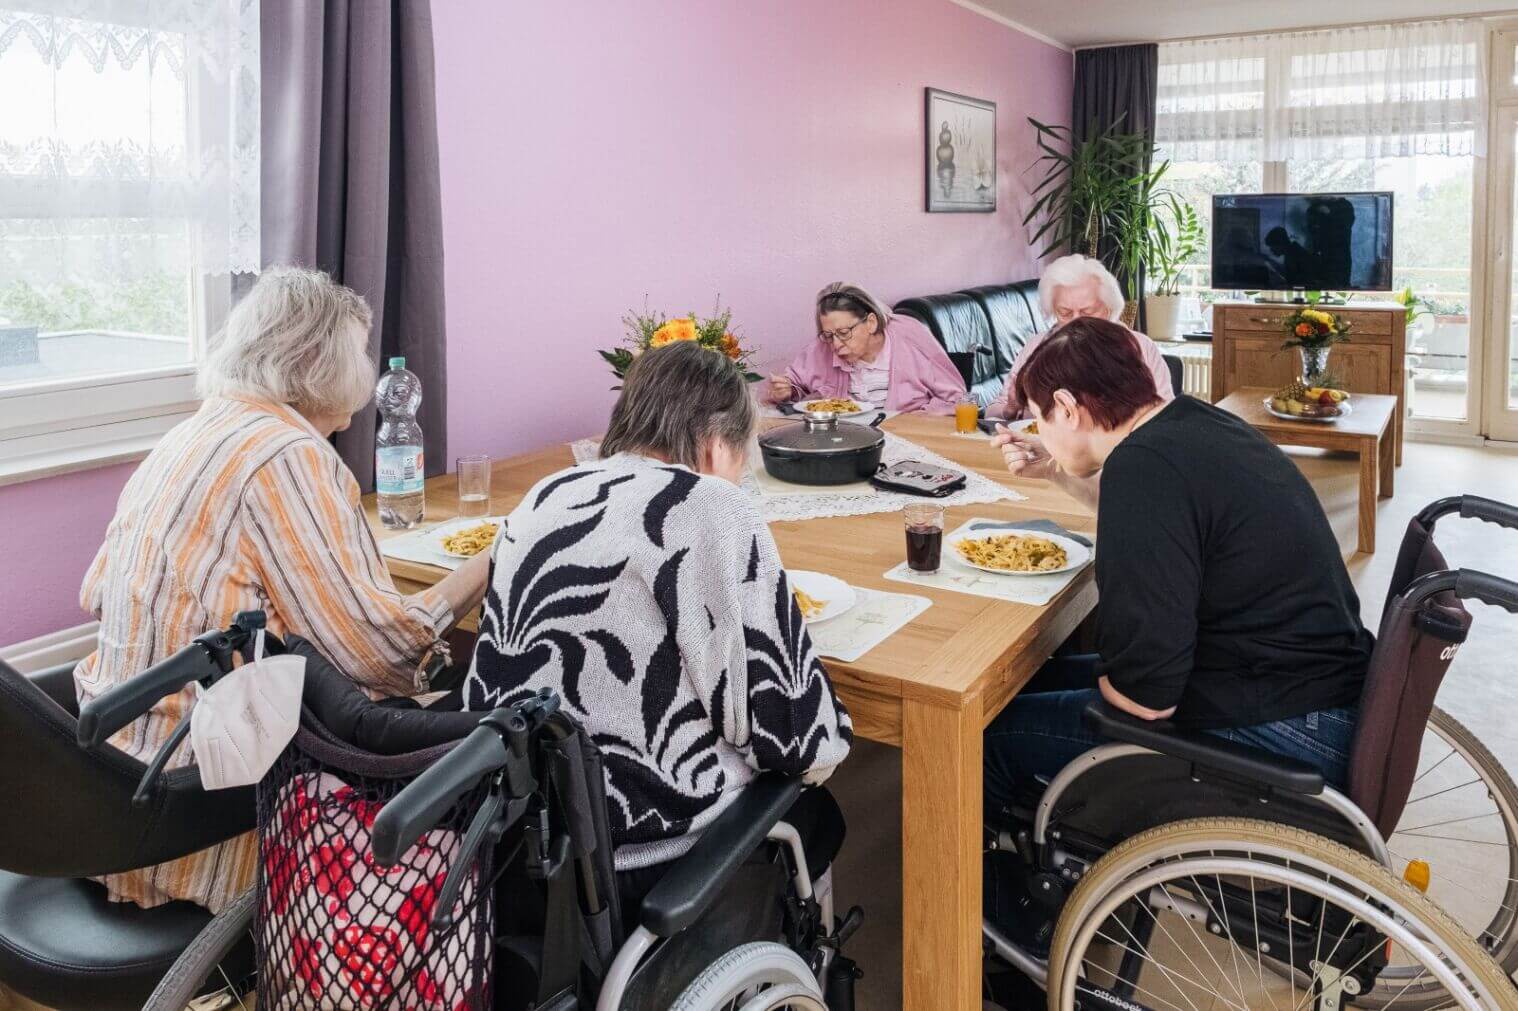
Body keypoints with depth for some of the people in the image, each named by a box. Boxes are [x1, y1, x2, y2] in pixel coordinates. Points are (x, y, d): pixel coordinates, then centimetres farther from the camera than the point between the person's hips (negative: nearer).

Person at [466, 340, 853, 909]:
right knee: (816, 817, 25)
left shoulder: (545, 495, 4)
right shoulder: (712, 507, -15)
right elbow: (790, 727, -15)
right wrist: (828, 741, 7)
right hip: (636, 854, -6)